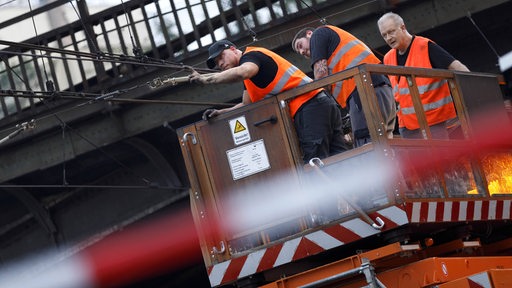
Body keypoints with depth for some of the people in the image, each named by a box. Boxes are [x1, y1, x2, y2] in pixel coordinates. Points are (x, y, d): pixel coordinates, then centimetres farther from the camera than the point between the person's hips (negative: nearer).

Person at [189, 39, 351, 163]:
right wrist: (221, 112, 15)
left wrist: (207, 79, -17)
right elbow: (246, 105, 30)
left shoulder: (251, 55, -1)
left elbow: (243, 72, -24)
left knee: (316, 159, -16)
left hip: (308, 106, -10)